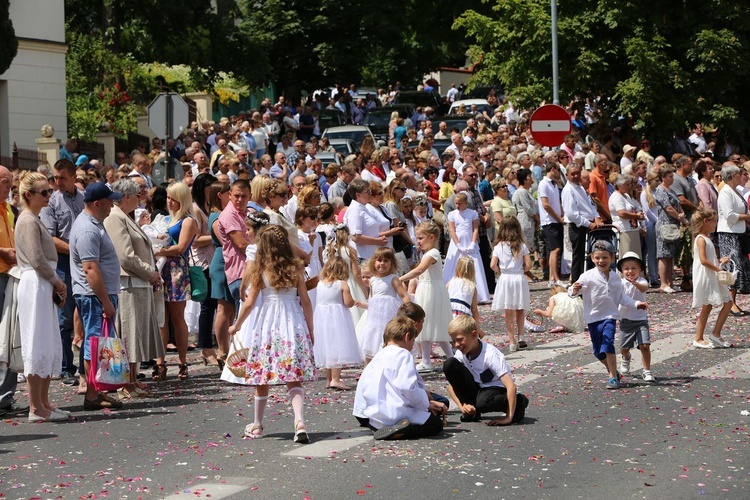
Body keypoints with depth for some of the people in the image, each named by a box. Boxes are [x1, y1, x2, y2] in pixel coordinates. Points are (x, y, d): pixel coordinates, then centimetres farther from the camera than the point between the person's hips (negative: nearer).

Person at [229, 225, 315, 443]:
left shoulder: (260, 270, -4)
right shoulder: (295, 268, 1)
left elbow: (249, 302, 1)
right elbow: (306, 302, 4)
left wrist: (236, 325, 16)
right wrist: (310, 330, 14)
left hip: (268, 324, -1)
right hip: (294, 323, 1)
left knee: (262, 378, 11)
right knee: (294, 379, -1)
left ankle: (257, 425, 24)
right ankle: (300, 421, -21)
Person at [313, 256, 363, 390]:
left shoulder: (320, 283, 5)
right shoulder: (342, 284, -10)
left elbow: (319, 299, 7)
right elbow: (348, 303, -15)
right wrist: (353, 301, 7)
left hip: (321, 317, 6)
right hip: (337, 317, -6)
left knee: (326, 347, 13)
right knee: (338, 348, -6)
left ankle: (329, 379, 21)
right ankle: (335, 379, -14)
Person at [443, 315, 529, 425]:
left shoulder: (490, 355, -26)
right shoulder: (461, 354, -8)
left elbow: (511, 385, -32)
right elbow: (452, 385, 0)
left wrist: (509, 418, -34)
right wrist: (462, 406, -17)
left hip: (497, 389, -6)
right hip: (478, 389, 6)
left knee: (483, 402, -42)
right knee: (449, 364, -15)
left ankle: (518, 402, -9)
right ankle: (471, 411, -6)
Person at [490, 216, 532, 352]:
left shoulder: (498, 247, -4)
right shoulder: (522, 246, -5)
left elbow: (493, 265, -9)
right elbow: (528, 265, -8)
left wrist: (501, 271, 9)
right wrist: (521, 270, 10)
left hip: (505, 279, 0)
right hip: (519, 279, 0)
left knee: (509, 313, 6)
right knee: (520, 311, 16)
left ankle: (512, 341, 5)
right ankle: (520, 337, 14)